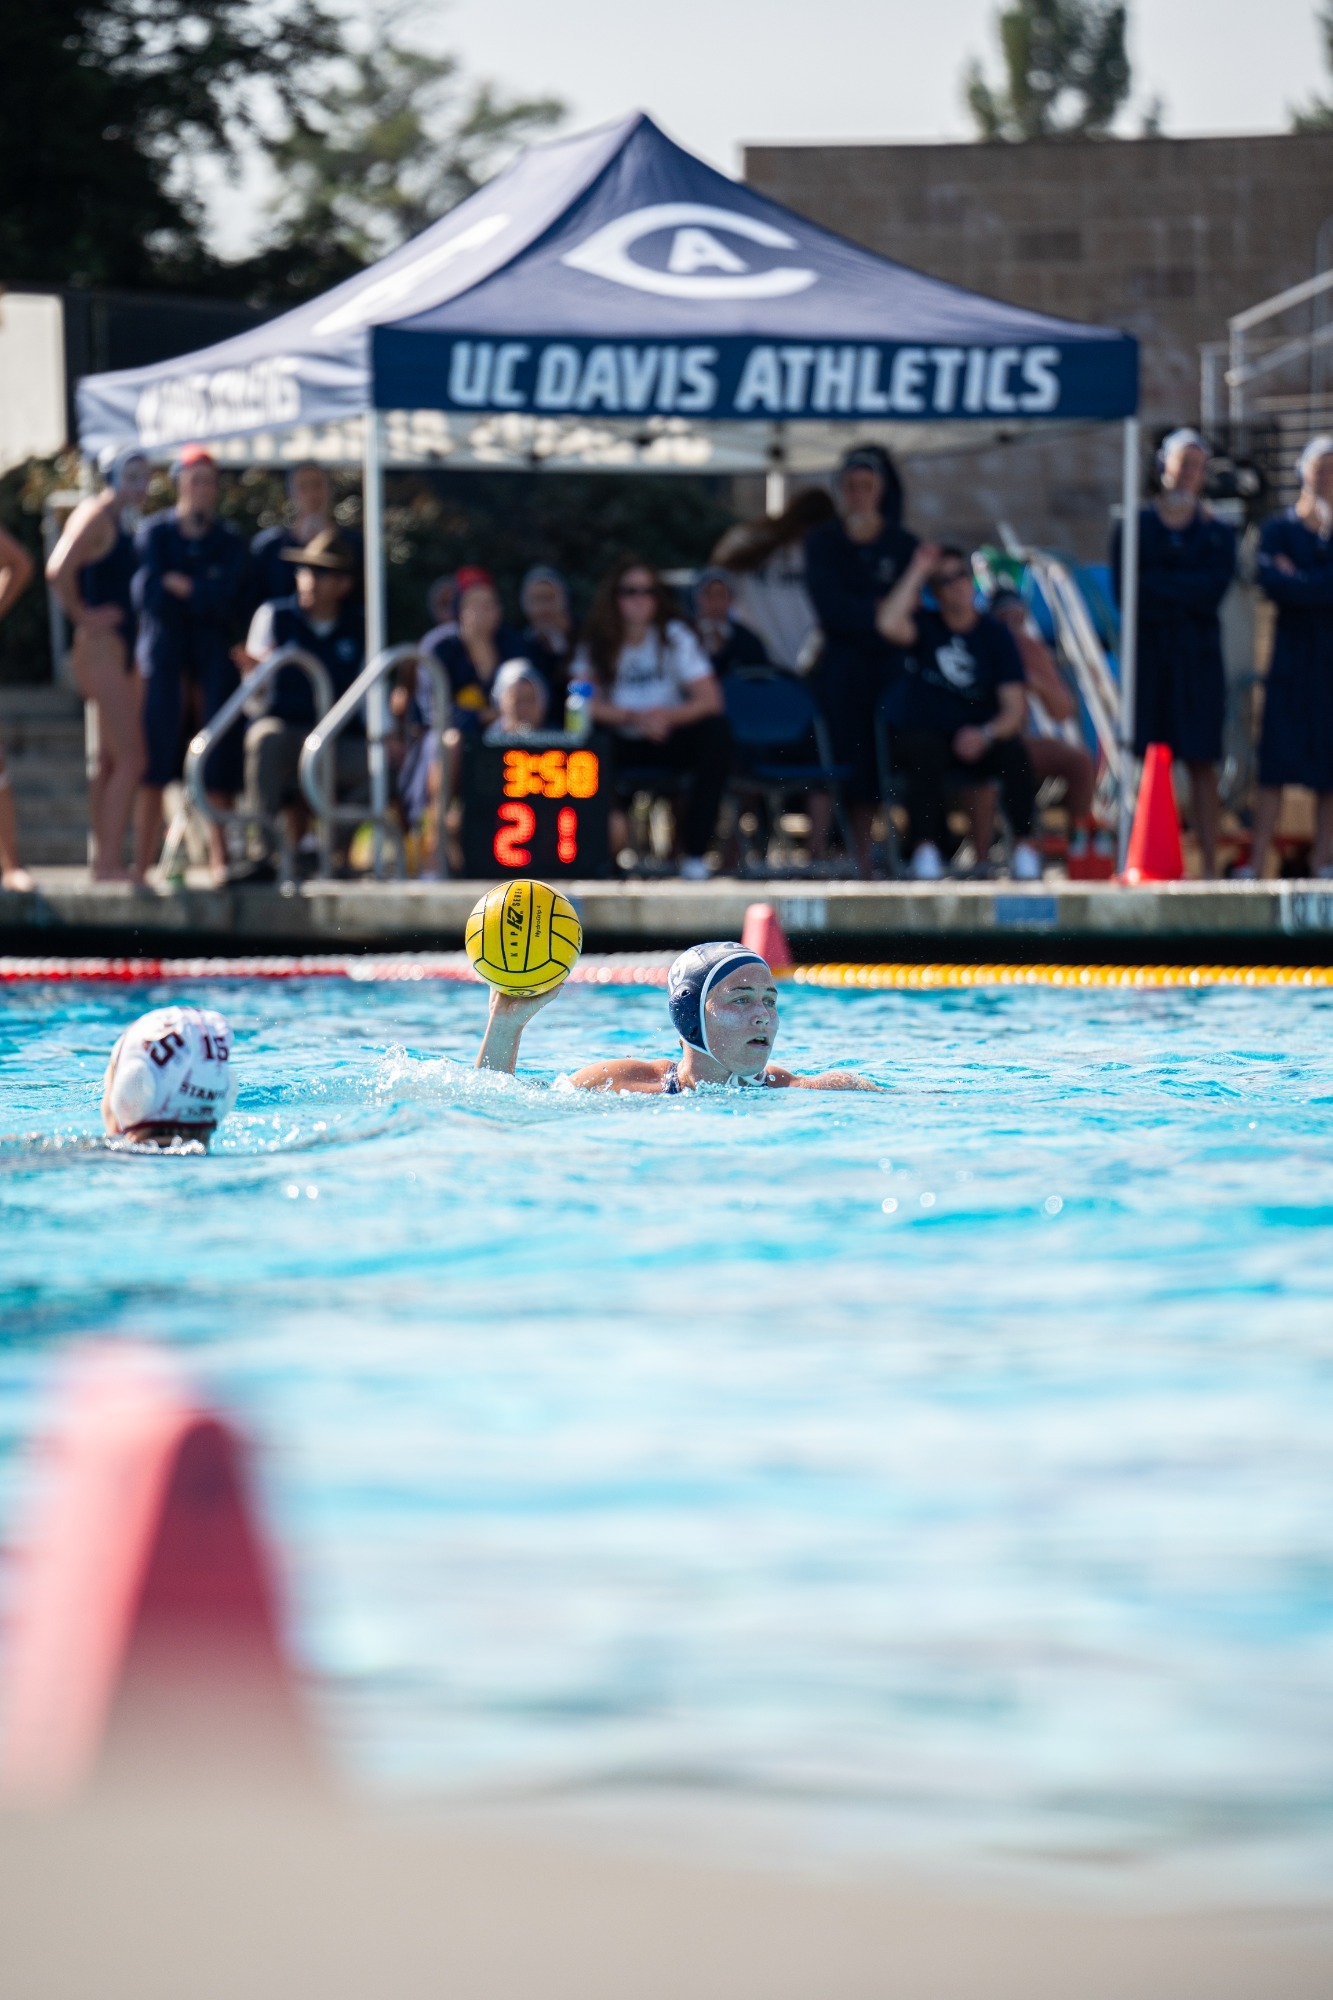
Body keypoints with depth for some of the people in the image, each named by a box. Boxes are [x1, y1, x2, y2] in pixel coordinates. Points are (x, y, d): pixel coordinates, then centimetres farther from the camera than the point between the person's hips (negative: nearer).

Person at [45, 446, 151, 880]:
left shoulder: (128, 521, 15)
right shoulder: (97, 516, -13)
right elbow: (60, 570, -27)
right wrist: (81, 614, -14)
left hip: (126, 649, 10)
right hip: (102, 647, -10)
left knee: (112, 761, 12)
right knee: (130, 759, -13)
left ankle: (105, 859, 17)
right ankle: (109, 861, -14)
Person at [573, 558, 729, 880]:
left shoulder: (674, 637, -3)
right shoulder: (597, 644, -2)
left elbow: (711, 699, -12)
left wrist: (669, 716, -31)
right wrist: (633, 717, -30)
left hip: (671, 741, 0)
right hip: (623, 744, 0)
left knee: (715, 733, -30)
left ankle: (695, 853, -25)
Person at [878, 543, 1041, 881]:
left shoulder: (994, 635, 3)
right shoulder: (925, 627, 2)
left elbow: (1015, 707, -5)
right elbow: (890, 625, -24)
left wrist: (986, 734, -26)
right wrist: (918, 571, -16)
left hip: (974, 739, 1)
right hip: (915, 735, -1)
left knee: (1014, 749, -29)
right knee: (927, 749, -36)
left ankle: (1024, 846, -26)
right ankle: (925, 849, -38)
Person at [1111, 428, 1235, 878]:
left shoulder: (1217, 533, 10)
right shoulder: (1134, 527, 8)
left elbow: (1214, 588, -6)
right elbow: (1124, 594, -3)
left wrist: (1156, 584, -10)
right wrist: (1185, 596, -11)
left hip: (1198, 659, 1)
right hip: (1149, 655, -1)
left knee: (1202, 764, -2)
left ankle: (1209, 865, -3)